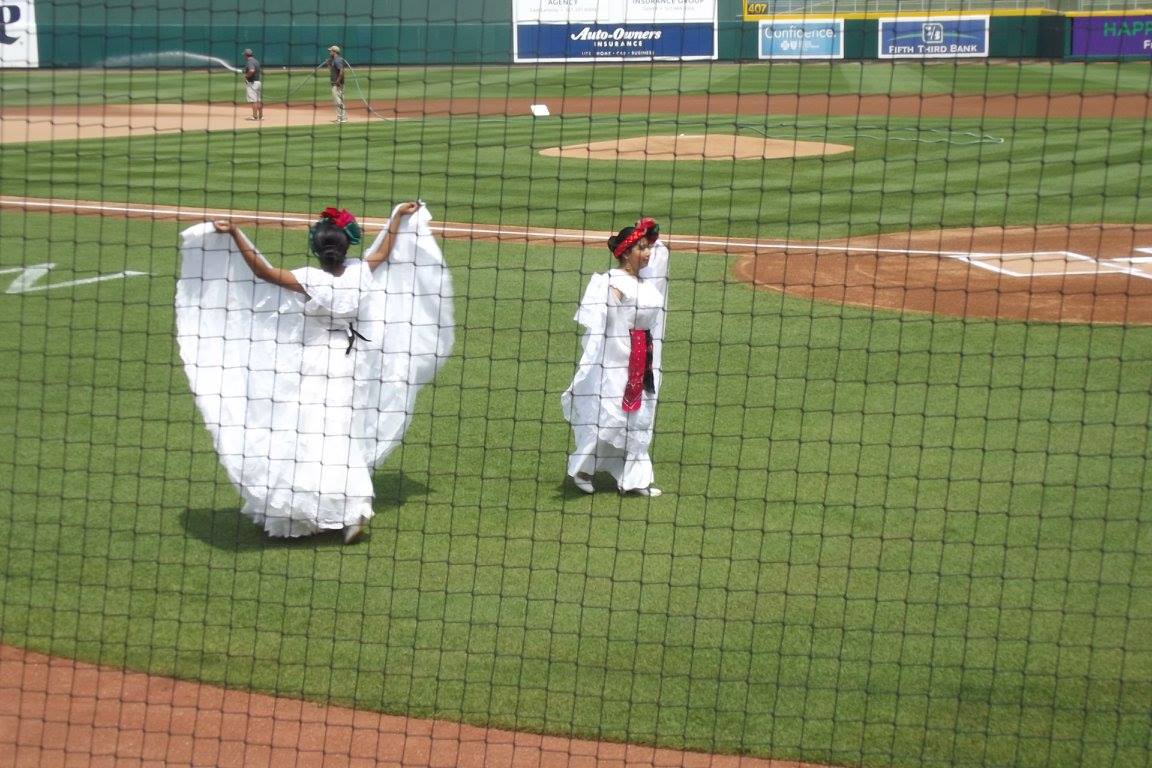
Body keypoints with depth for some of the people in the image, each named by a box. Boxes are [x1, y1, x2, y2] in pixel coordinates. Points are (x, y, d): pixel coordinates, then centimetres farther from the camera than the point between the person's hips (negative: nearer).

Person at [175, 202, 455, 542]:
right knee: (344, 437, 13)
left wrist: (235, 234, -20)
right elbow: (384, 252, 13)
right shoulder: (360, 273, -6)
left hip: (315, 363, -5)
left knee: (310, 435, 1)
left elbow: (262, 271, -21)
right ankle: (353, 511, 13)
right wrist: (399, 217, 25)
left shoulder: (310, 280, -19)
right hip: (351, 363, 5)